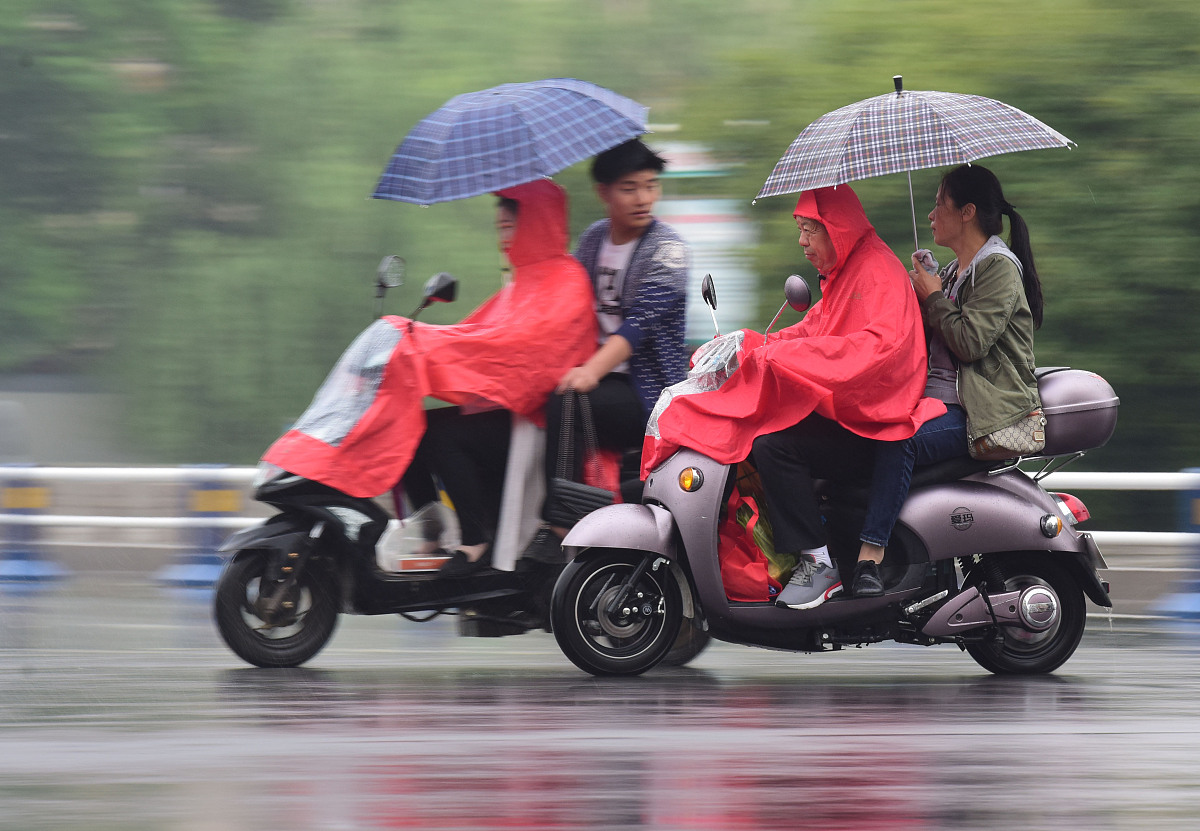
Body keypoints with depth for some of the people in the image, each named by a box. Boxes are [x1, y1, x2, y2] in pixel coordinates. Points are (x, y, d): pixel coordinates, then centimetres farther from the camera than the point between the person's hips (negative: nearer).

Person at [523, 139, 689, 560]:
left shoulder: (667, 248, -6)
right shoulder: (594, 239, 14)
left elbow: (640, 323, -20)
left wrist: (592, 370, -34)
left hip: (650, 388, -6)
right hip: (601, 374, 6)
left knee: (564, 402, -32)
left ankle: (557, 528, -30)